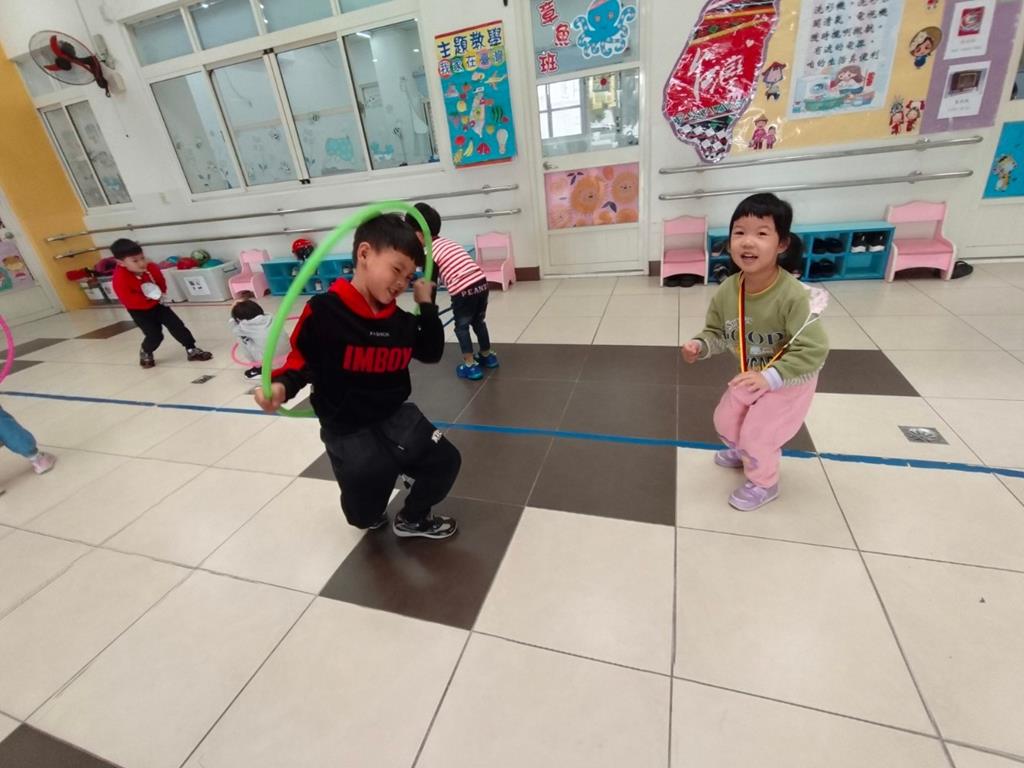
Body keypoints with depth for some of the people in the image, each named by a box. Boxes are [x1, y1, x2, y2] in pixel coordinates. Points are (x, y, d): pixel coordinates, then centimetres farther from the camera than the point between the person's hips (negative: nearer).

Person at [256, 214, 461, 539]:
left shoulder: (400, 320, 0)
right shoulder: (323, 311, -17)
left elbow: (432, 353, 7)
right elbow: (302, 360, -8)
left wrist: (427, 305, 2)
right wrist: (281, 386, -28)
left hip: (396, 415, 5)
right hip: (347, 429, -5)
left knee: (445, 461, 6)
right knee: (365, 514, 1)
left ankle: (412, 518, 33)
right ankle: (375, 514, 43)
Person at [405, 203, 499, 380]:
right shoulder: (448, 242, 19)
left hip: (462, 290, -7)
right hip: (480, 281, 7)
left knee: (461, 327, 11)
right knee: (479, 322, 24)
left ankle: (470, 365, 15)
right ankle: (487, 355, 39)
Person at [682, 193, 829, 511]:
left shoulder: (793, 296, -36)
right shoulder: (726, 291, -19)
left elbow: (814, 350, -35)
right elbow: (717, 332, -4)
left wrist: (770, 377, -43)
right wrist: (699, 345, -25)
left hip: (791, 380, -6)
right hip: (752, 375, 6)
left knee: (756, 434, -4)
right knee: (724, 420, 19)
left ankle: (763, 483, 29)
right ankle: (743, 452, 54)